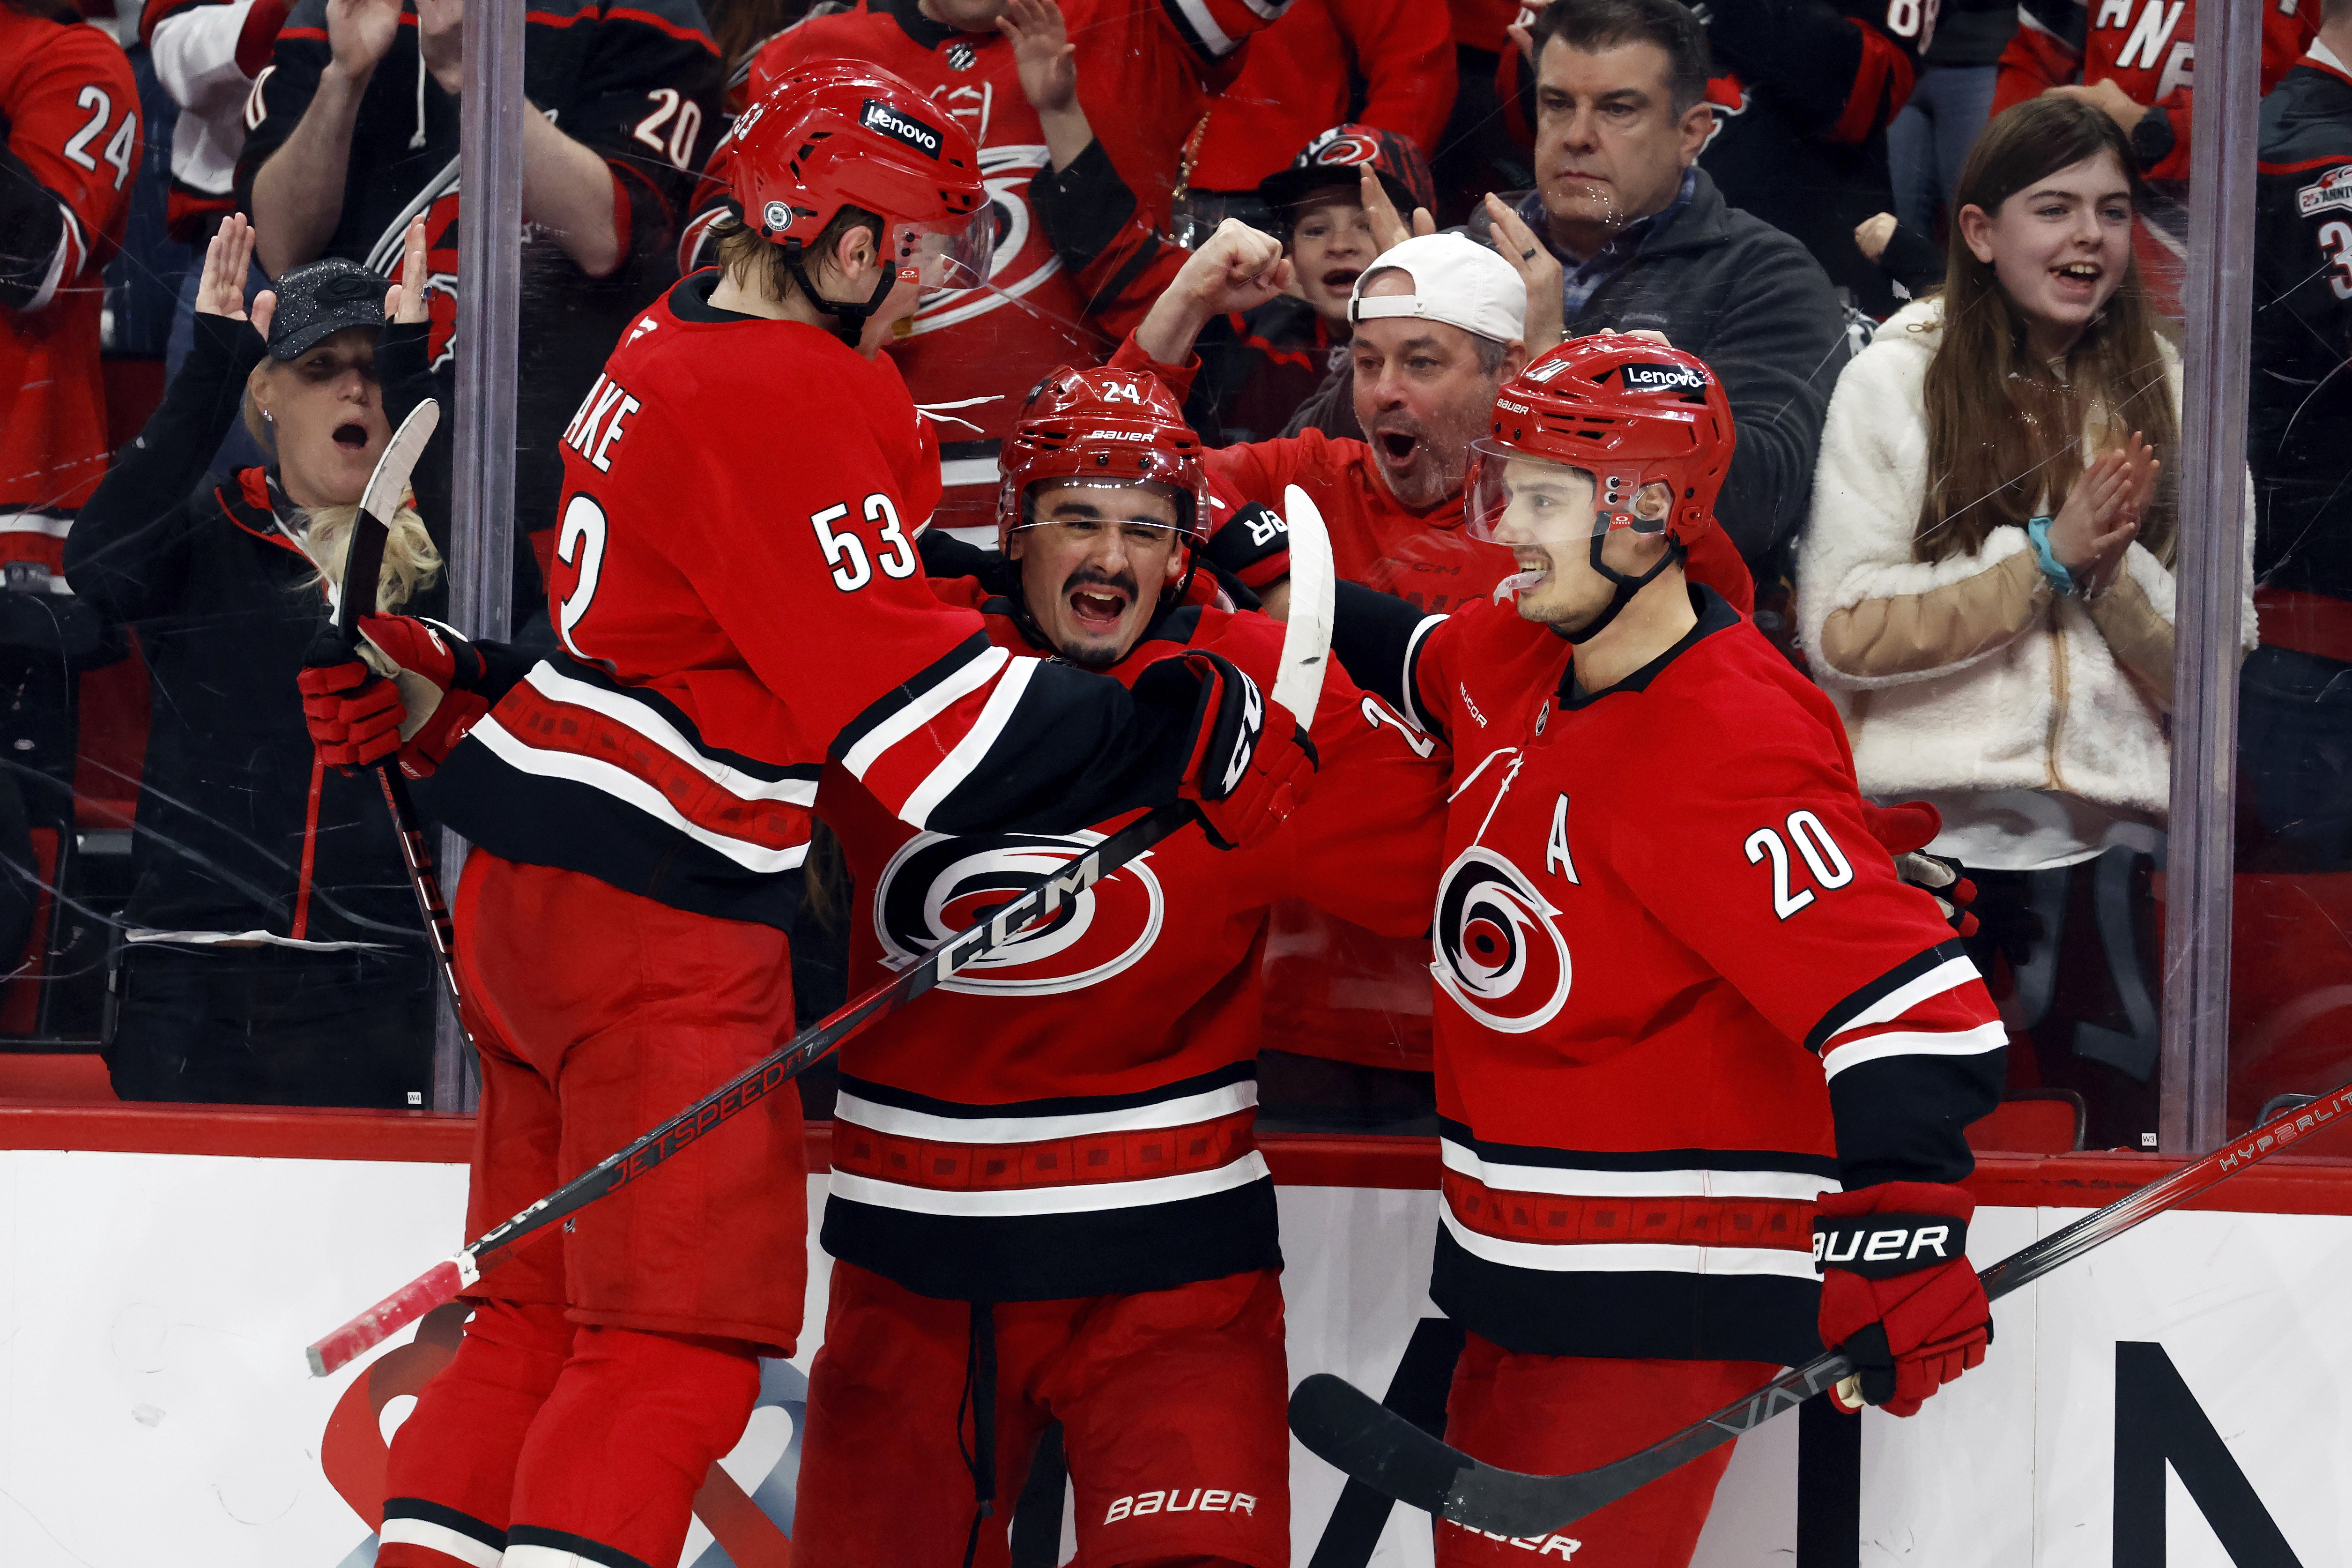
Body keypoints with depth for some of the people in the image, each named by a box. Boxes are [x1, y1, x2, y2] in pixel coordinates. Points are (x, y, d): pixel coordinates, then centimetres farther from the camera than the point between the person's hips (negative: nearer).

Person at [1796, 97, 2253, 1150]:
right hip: (1926, 826, -2)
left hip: (2109, 837, 2)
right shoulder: (1897, 380, 0)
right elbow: (1840, 633, -9)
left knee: (2123, 1136, 2)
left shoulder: (2167, 396, 7)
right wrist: (2047, 558, -10)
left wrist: (2113, 566, -13)